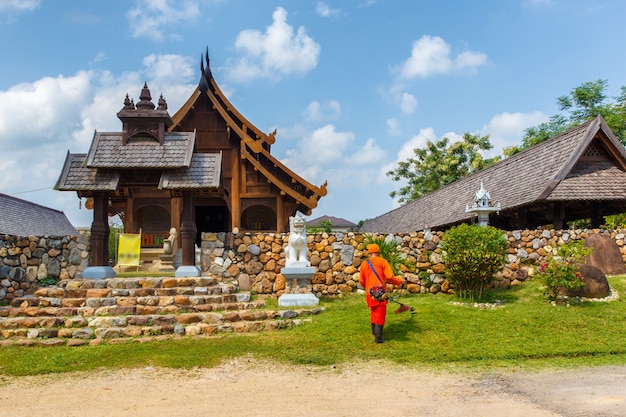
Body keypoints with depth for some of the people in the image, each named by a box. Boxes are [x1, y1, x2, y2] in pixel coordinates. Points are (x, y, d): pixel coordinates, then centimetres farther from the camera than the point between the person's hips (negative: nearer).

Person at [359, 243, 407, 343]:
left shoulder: (364, 264, 10)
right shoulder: (382, 261, -2)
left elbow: (362, 281, 15)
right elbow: (389, 277, -9)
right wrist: (400, 281, 7)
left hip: (369, 293, 5)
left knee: (373, 312, 22)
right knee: (380, 314, -1)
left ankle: (374, 332, 36)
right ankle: (378, 337, -5)